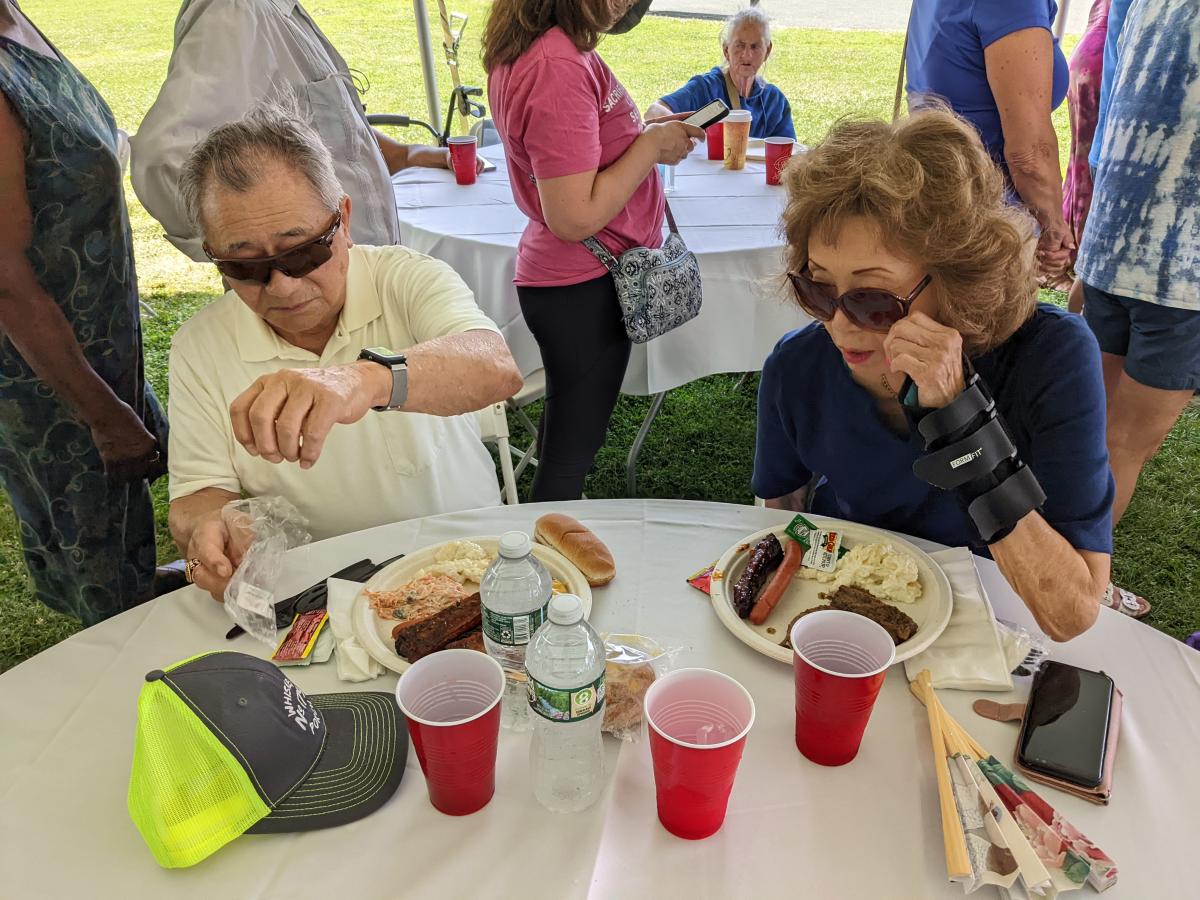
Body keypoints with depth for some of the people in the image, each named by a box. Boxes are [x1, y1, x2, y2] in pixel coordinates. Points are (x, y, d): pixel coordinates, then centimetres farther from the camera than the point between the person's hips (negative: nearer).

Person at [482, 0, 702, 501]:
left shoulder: (526, 49, 5)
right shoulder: (558, 66, -25)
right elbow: (575, 217, -27)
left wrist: (644, 129, 8)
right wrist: (652, 145, -16)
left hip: (564, 281, 10)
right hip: (584, 288, -10)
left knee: (566, 428, 24)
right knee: (573, 446, 6)